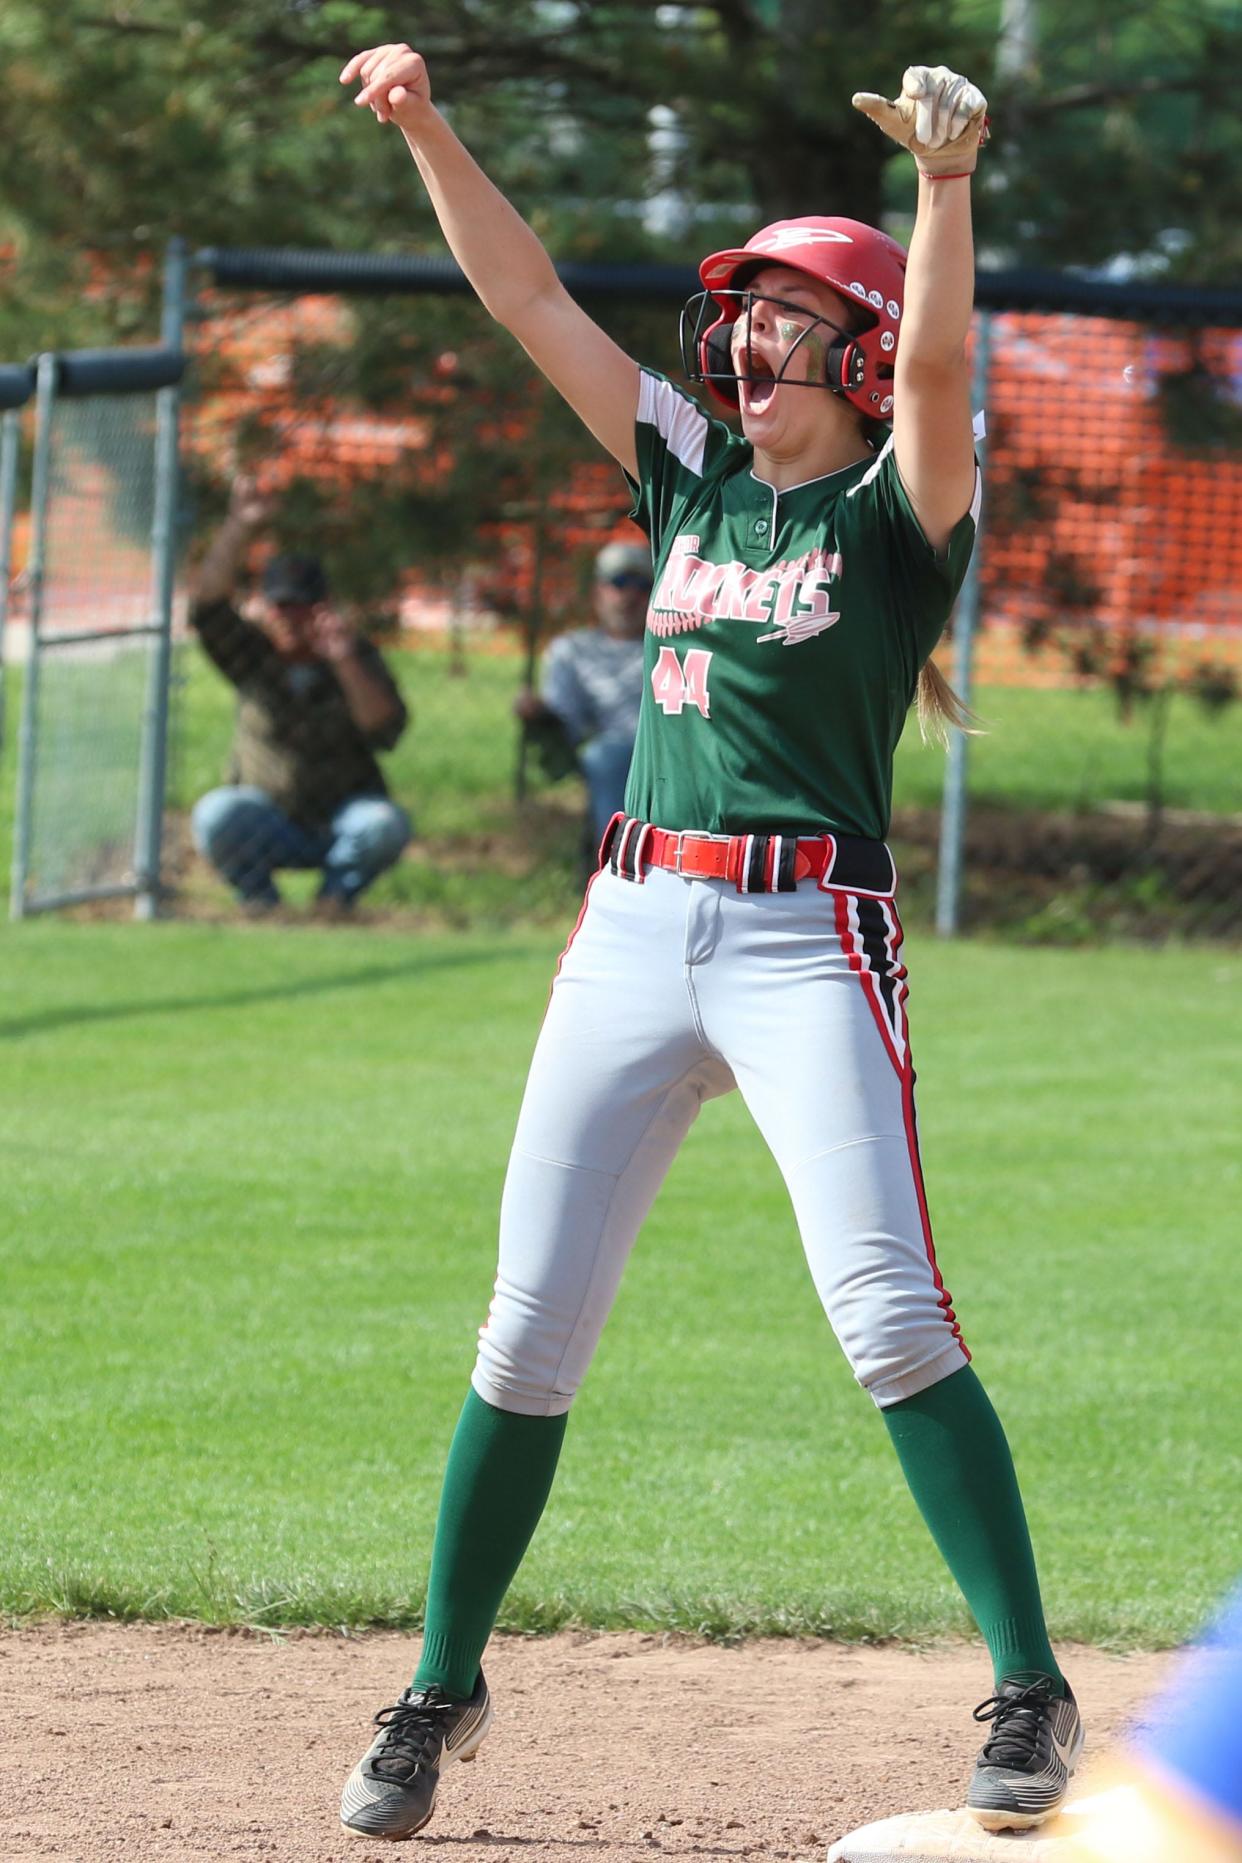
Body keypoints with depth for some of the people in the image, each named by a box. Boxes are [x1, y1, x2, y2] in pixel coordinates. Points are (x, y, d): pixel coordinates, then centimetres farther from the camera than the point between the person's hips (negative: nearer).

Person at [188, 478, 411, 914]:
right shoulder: (251, 656, -3)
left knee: (387, 824, -31)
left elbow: (386, 731, -18)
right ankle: (260, 905, -5)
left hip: (342, 820, 0)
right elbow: (208, 607, -21)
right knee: (215, 814, -30)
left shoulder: (360, 657, -4)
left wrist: (346, 662, -30)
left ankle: (335, 895, -3)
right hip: (269, 824, 0)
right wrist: (237, 530, -32)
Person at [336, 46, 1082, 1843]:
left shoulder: (899, 510, 1)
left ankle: (1032, 1693, -12)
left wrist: (948, 183, -35)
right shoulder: (696, 476, 16)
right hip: (634, 930, 5)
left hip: (808, 935, -5)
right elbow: (530, 297, 14)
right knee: (530, 1336, 4)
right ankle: (443, 1691, 15)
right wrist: (430, 130, 3)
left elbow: (937, 360, -19)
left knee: (889, 1319, -16)